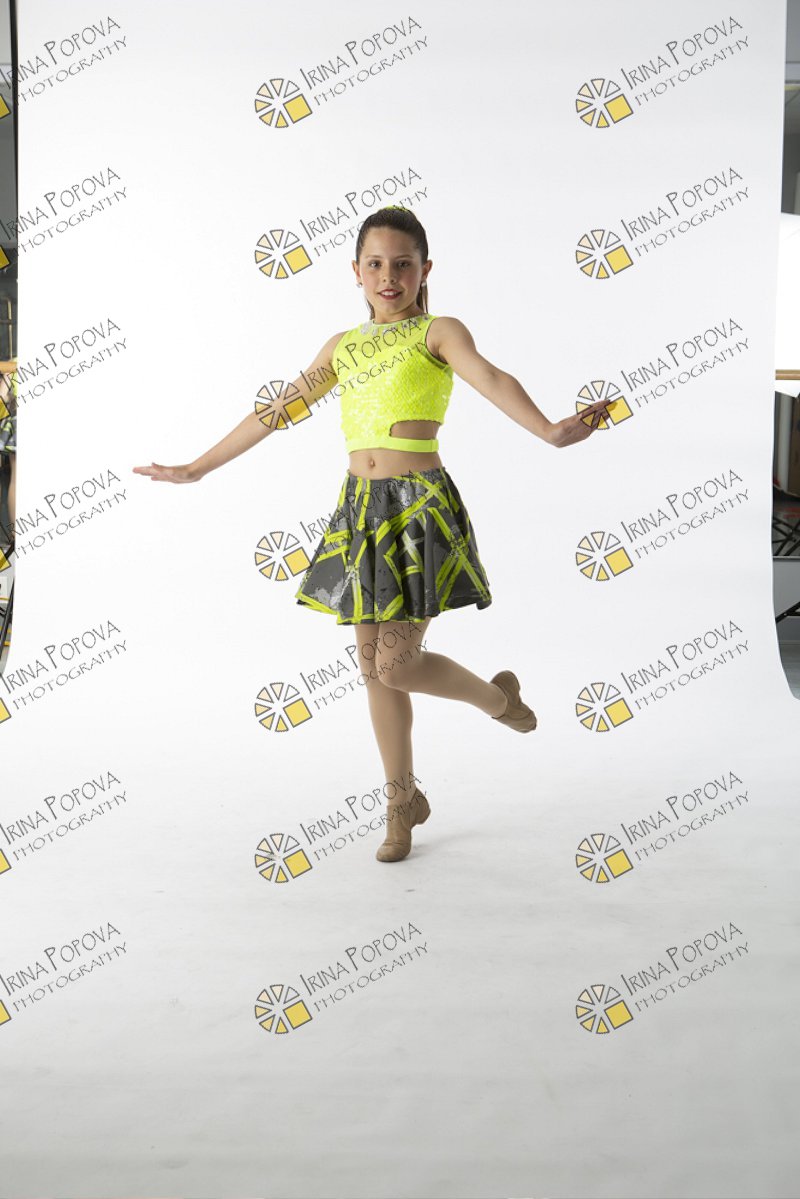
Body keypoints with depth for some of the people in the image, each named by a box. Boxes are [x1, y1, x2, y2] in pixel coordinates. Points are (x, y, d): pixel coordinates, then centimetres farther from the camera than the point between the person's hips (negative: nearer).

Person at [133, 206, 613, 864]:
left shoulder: (439, 332, -2)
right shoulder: (343, 346, 13)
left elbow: (490, 378, -22)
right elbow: (276, 411, 18)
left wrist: (550, 430, -42)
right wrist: (197, 469, 21)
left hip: (420, 505, -6)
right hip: (360, 506, 6)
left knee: (396, 665, -9)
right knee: (374, 666, 9)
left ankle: (498, 693, 22)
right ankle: (404, 800, 26)